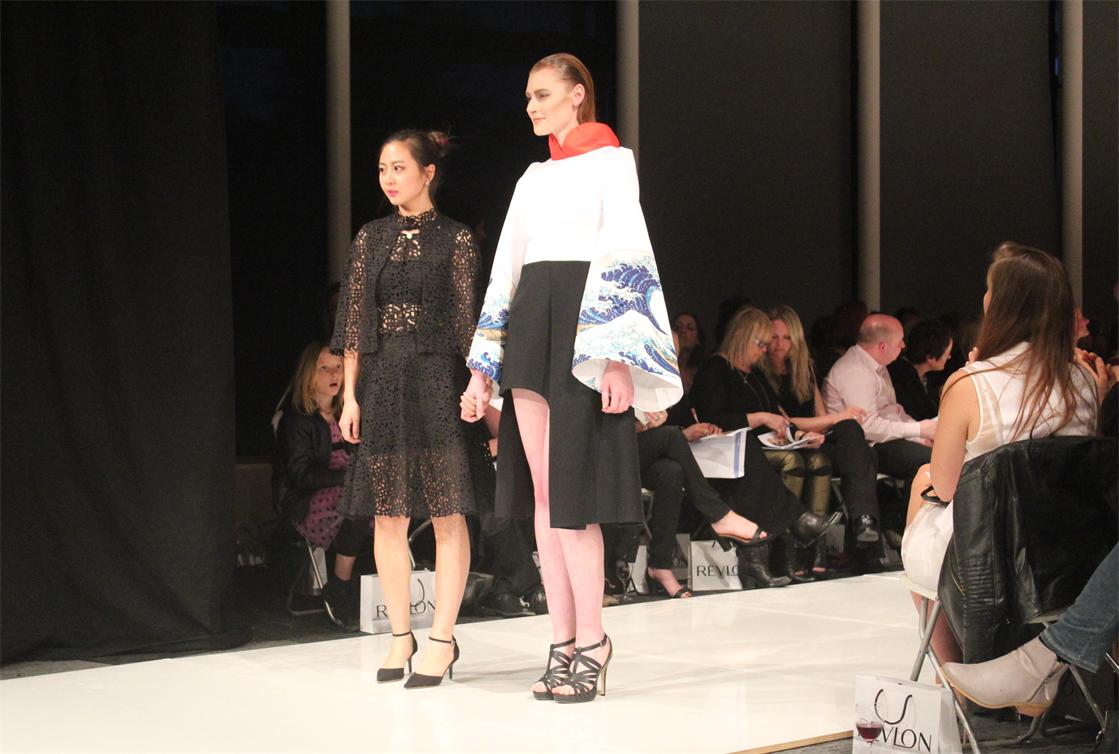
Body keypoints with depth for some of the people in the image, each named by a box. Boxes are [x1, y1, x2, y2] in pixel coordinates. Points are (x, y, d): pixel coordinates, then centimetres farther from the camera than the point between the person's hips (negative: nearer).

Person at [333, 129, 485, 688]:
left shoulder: (454, 240, 0)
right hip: (382, 382, 4)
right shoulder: (370, 239, 10)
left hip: (437, 379, -4)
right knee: (387, 515, 4)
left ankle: (442, 637, 2)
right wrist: (350, 395, 4)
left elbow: (468, 321, -1)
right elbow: (354, 322, 9)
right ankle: (400, 635, 14)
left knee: (447, 513, -4)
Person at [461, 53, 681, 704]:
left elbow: (624, 257, -8)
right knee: (542, 492, 4)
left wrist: (616, 356, -19)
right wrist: (483, 369, 13)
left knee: (571, 490, -9)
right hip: (528, 330, 7)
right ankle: (566, 643, 9)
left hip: (582, 329, -7)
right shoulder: (533, 178, 20)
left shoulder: (611, 161, 1)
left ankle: (591, 644, -2)